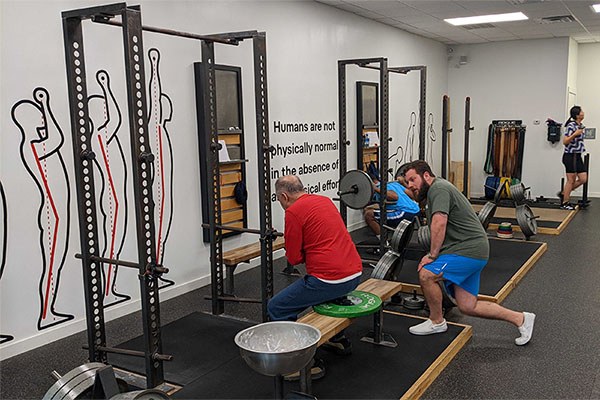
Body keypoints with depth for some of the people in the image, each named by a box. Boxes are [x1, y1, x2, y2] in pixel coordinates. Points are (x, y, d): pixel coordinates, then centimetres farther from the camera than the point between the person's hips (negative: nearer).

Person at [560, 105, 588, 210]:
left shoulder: (580, 126, 12)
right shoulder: (571, 126, -15)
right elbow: (565, 141, -19)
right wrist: (575, 134, -26)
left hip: (577, 156, 9)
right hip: (570, 156, -9)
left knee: (583, 179, 7)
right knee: (571, 180, -2)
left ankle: (564, 193, 21)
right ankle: (565, 203, 9)